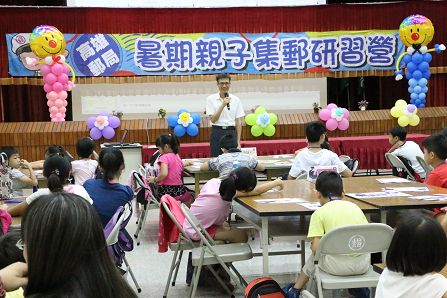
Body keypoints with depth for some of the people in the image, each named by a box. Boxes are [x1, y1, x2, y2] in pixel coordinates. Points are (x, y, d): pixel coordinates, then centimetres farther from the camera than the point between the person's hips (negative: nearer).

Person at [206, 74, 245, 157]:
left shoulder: (236, 99, 4)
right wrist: (223, 105, -18)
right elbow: (213, 119, -9)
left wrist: (238, 141, 0)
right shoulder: (211, 99, -1)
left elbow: (238, 122, 4)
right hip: (217, 133, -1)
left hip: (231, 132, 1)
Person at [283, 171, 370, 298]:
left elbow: (316, 248, -9)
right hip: (363, 264, 3)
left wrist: (313, 246, 14)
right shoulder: (355, 207, 10)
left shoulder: (319, 213, -2)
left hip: (337, 266, -3)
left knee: (314, 256, 28)